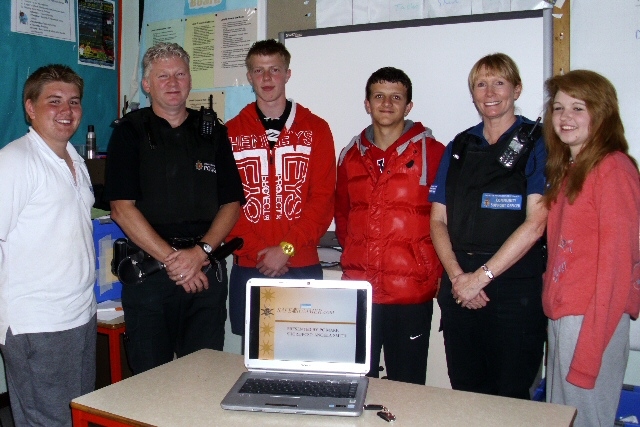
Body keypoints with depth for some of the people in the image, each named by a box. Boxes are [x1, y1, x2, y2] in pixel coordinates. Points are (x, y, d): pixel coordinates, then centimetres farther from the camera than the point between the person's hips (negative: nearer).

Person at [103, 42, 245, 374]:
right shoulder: (130, 132, 3)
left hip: (207, 272, 2)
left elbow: (232, 203, 7)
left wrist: (200, 252, -8)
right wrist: (172, 258, -11)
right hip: (148, 272, -2)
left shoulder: (213, 132, 11)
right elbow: (122, 208, -5)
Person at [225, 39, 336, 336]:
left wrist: (287, 248, -12)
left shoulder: (315, 129, 5)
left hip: (302, 267, -1)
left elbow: (323, 198, -2)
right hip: (248, 268, 1)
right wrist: (258, 253, -10)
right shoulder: (231, 133, 7)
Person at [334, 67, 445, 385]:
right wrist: (354, 257, 11)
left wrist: (436, 271, -3)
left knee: (407, 388, 7)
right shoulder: (351, 155, 11)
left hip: (411, 294, -3)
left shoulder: (431, 153, -2)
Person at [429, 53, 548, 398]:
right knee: (464, 394, 13)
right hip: (458, 292, 4)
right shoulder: (458, 147, 12)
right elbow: (438, 220, 8)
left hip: (515, 292, -4)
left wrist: (482, 276, -13)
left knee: (510, 401, 4)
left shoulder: (536, 144, -1)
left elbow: (535, 224, -11)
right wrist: (457, 276, -7)